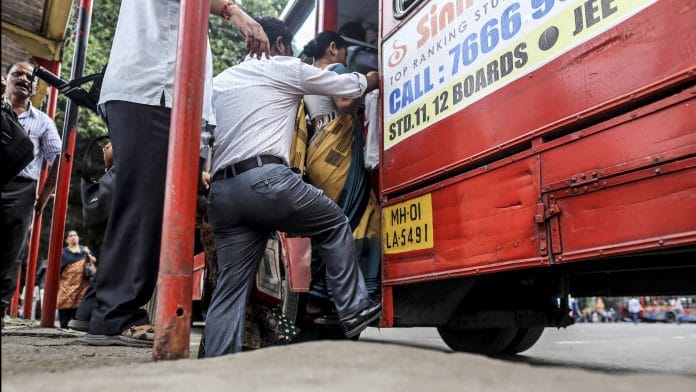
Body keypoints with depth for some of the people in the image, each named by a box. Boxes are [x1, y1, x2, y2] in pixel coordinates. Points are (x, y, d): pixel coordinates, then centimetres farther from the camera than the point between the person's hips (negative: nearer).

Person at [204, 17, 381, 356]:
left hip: (221, 191, 6)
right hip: (266, 178, -6)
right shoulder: (286, 68, 12)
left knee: (229, 289, 9)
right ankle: (354, 311, 14)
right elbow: (349, 86, 23)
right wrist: (375, 77, 39)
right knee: (335, 224, 15)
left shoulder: (219, 81, 29)